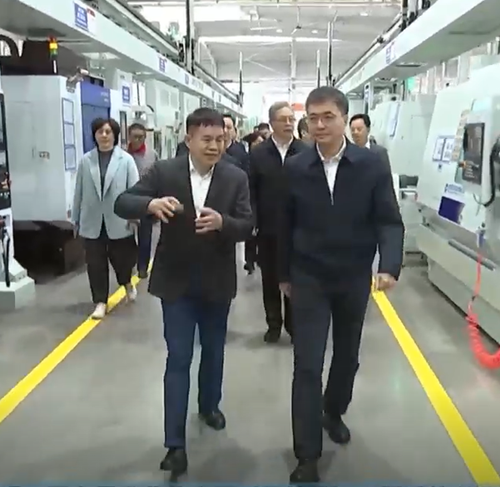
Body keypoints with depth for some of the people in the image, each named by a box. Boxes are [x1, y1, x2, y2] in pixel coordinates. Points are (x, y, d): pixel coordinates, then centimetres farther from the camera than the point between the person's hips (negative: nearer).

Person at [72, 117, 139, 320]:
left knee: (121, 257, 10)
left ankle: (127, 283, 42)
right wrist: (75, 220, 8)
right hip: (92, 221, 2)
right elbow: (79, 192, 5)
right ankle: (100, 302, 20)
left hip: (118, 220, -2)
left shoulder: (126, 159, -5)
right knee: (95, 263, 6)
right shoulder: (86, 160, 1)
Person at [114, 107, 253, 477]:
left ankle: (209, 405, 46)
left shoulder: (236, 178, -6)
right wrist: (152, 203, -33)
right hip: (176, 282, -2)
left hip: (217, 282, 2)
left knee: (214, 351, 20)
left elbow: (247, 227, -10)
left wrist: (221, 221, -32)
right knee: (178, 359, 0)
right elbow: (122, 203, -11)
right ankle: (176, 443, 8)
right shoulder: (164, 172, -8)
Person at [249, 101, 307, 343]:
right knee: (270, 280, 12)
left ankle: (293, 324, 23)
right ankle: (273, 324, 26)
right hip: (268, 229, 1)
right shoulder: (257, 153, 1)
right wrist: (252, 222, -9)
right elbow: (251, 191, -2)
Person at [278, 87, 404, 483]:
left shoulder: (372, 164, -7)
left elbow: (389, 220, -9)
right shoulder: (295, 168, -5)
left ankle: (334, 412, 46)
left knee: (347, 355, 18)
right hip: (309, 279, -1)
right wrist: (284, 274, 9)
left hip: (354, 279, 1)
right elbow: (286, 226, 3)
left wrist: (390, 265, -25)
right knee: (307, 366, -4)